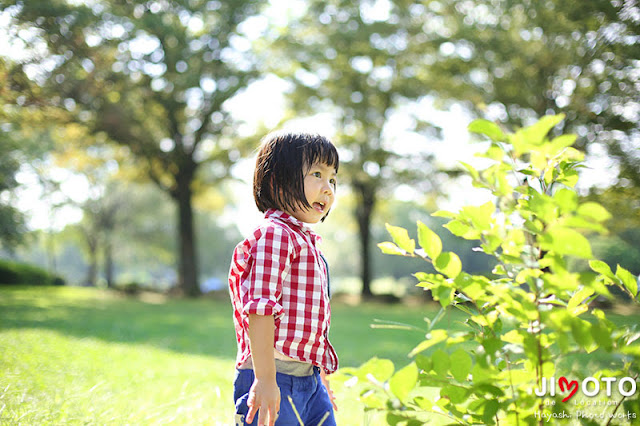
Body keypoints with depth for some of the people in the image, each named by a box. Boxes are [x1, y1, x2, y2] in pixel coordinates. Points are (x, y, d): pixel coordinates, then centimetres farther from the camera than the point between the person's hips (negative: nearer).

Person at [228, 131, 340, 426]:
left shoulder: (307, 242, 18)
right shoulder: (274, 235, -13)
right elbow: (259, 307, -21)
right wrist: (264, 379, -25)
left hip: (309, 380, 9)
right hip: (274, 381, -9)